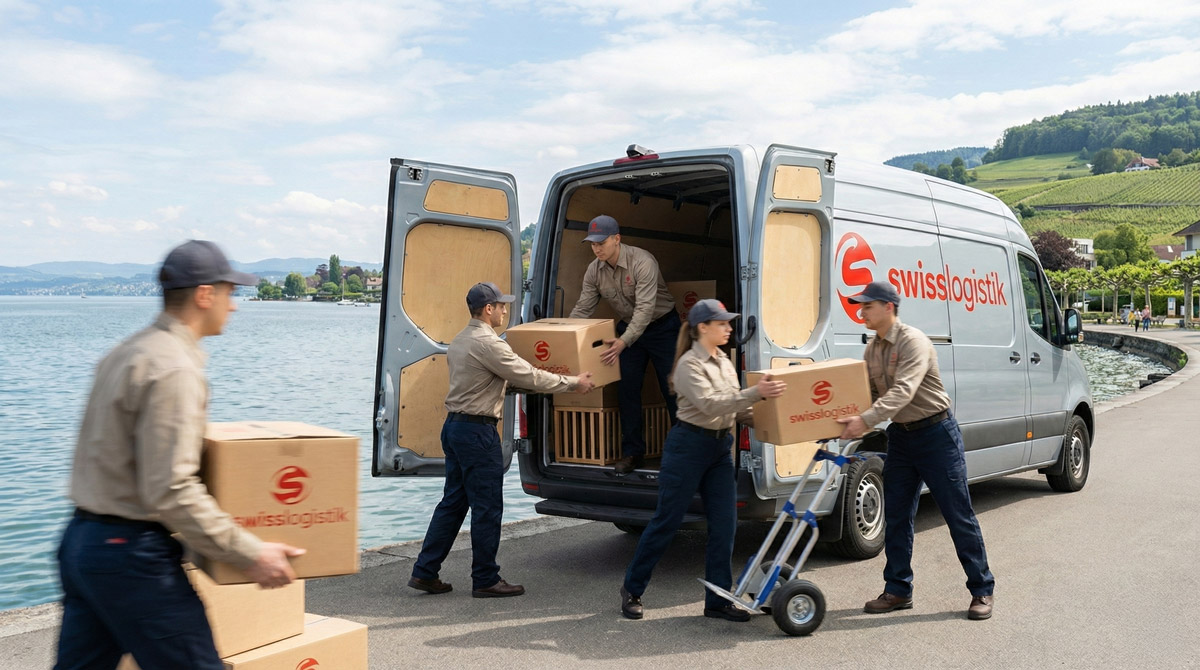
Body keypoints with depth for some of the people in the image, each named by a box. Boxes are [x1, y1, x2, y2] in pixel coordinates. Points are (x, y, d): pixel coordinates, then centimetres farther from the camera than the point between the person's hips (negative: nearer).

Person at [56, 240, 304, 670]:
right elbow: (170, 491, -25)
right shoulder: (174, 369, -19)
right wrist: (249, 554, -20)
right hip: (131, 552, -10)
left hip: (80, 538, 10)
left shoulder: (126, 352, 12)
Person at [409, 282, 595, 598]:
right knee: (487, 508, 0)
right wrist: (573, 383, -5)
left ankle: (424, 572, 16)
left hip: (453, 426, 10)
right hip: (477, 431, -10)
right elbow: (530, 377, -16)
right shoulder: (488, 344, -17)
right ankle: (486, 580, 9)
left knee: (453, 502, 15)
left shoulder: (459, 341, 14)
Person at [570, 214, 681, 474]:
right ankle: (632, 452, 9)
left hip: (662, 327, -5)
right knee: (627, 389, 0)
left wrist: (623, 342, -48)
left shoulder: (642, 262, -30)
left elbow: (645, 308, -37)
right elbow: (582, 309, -4)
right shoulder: (594, 271, -10)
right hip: (628, 328, 6)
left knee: (672, 388, -1)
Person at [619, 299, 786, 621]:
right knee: (666, 521, 2)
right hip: (688, 446, -7)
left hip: (721, 447, 8)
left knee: (724, 524, 3)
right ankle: (632, 588, 18)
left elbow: (736, 408, 13)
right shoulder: (689, 364, -13)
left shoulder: (723, 362, 12)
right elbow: (710, 403, -26)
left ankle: (717, 600, 12)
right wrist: (755, 392, -33)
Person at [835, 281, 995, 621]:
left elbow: (903, 391, -32)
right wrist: (849, 420, -8)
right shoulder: (872, 350, 7)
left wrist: (866, 420, -42)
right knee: (896, 516, 8)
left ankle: (982, 590, 13)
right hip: (900, 435, 8)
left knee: (958, 515, 1)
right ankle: (898, 590, 18)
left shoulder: (913, 341, -20)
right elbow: (870, 394, 8)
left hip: (937, 433, -8)